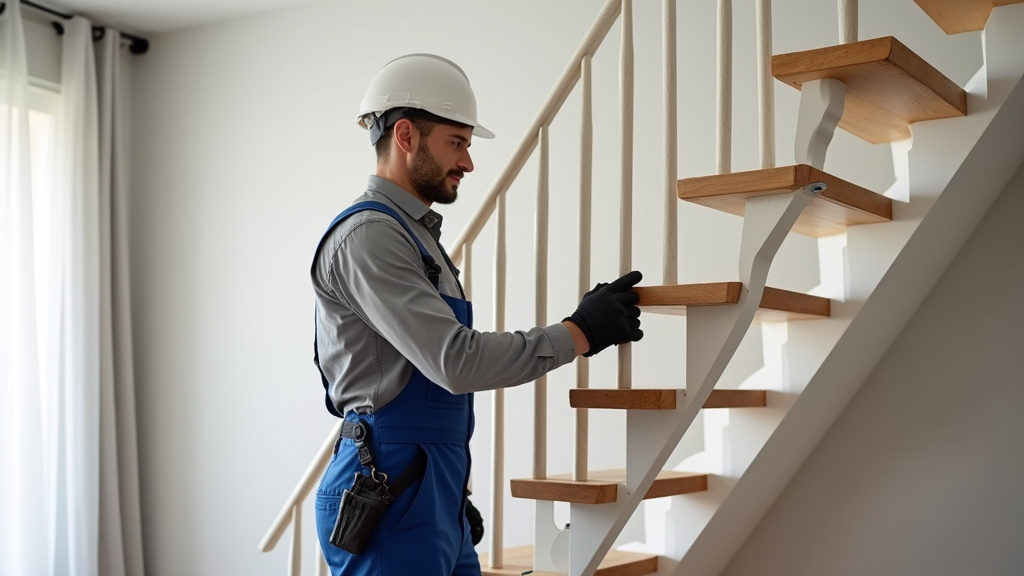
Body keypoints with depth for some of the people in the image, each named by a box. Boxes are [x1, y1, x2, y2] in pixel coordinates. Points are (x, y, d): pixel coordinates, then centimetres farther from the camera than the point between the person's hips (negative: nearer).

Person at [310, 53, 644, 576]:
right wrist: (579, 333, -15)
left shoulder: (416, 234, 17)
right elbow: (455, 361, -23)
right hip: (388, 496, -9)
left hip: (435, 494, 9)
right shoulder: (367, 235, -14)